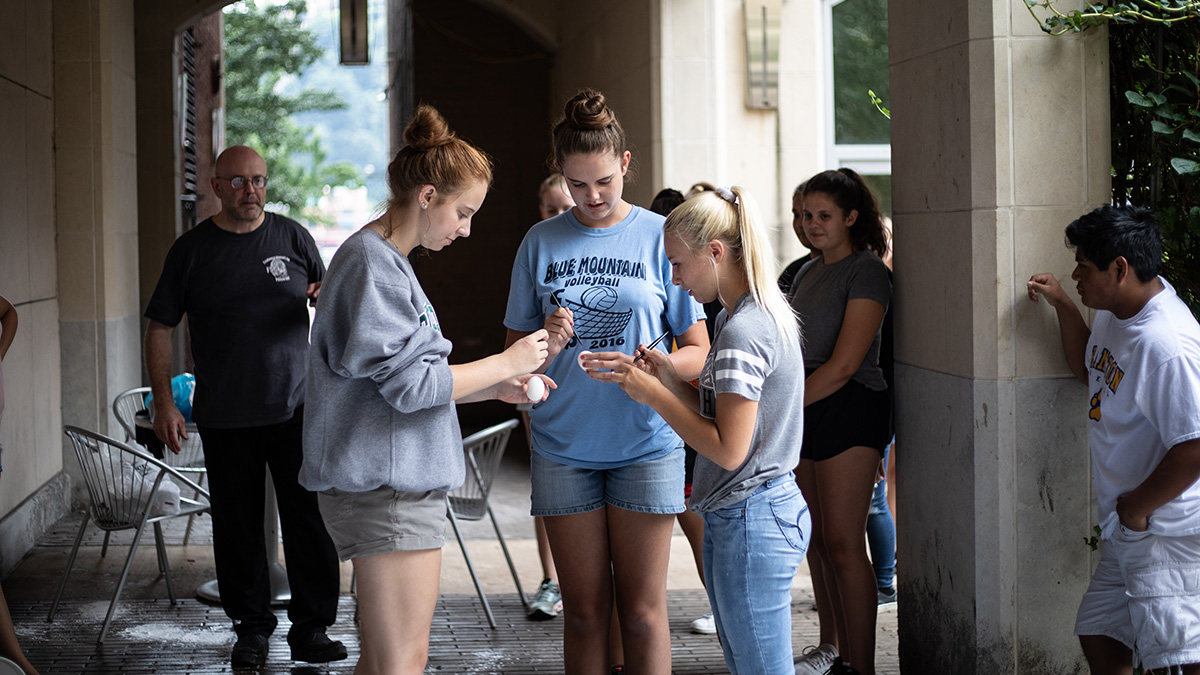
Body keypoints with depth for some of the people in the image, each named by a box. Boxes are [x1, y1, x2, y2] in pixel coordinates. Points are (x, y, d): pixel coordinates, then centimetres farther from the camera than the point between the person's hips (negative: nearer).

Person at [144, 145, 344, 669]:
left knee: (311, 520, -3)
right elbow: (160, 329, 5)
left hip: (296, 407, 0)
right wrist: (164, 403, -2)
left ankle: (311, 629, 7)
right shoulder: (192, 250, 3)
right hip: (225, 417, 0)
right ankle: (252, 628, 19)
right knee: (238, 526, 5)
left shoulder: (292, 237, 6)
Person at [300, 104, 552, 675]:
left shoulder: (386, 261, 19)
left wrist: (495, 388, 12)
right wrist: (505, 363, -9)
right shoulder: (372, 263, -14)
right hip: (386, 485, -11)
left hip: (393, 483, 11)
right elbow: (409, 382, -19)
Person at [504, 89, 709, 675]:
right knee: (583, 610, 8)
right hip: (564, 446, 2)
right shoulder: (541, 242, 5)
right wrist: (545, 347, -14)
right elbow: (515, 352, 9)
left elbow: (697, 352, -1)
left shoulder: (660, 237, -1)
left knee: (642, 610, 3)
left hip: (645, 445, -2)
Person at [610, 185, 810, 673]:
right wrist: (671, 380, 4)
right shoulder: (764, 316, 11)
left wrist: (653, 395, -14)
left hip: (749, 521, -10)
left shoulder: (742, 333, -19)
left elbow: (728, 448, -21)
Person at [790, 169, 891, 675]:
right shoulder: (807, 273, 16)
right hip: (804, 411, 8)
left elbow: (843, 366, -17)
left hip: (849, 410, -8)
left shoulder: (866, 272, -10)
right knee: (816, 538, 12)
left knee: (843, 543, -9)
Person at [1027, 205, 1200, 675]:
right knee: (1099, 637, 19)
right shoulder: (1115, 315, 6)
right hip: (1131, 531, 10)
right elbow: (1090, 370, 29)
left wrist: (1135, 507, -16)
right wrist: (1062, 304, 14)